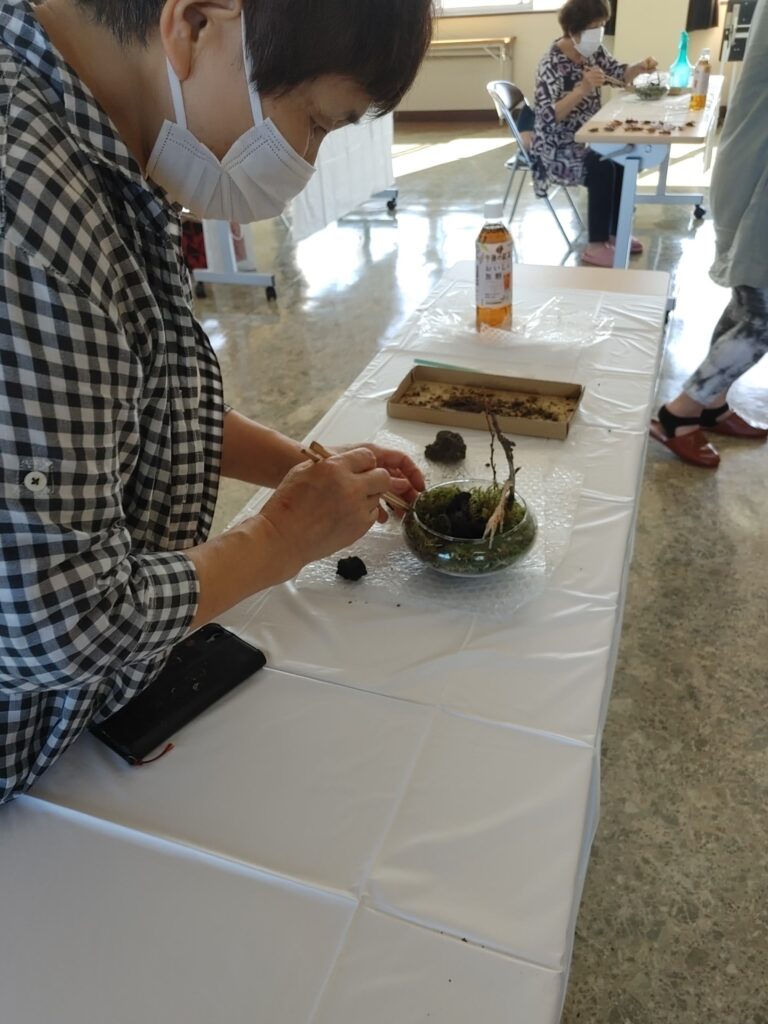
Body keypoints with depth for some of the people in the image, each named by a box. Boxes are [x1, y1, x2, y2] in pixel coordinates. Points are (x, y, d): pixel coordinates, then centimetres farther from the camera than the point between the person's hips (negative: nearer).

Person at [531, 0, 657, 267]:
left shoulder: (593, 51, 2)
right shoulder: (551, 64, -21)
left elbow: (618, 74, 14)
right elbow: (550, 117, -31)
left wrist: (639, 67, -6)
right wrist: (583, 89, -40)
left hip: (585, 135, 9)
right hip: (557, 146, -9)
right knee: (602, 165, -28)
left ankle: (614, 232, 7)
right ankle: (596, 246, -19)